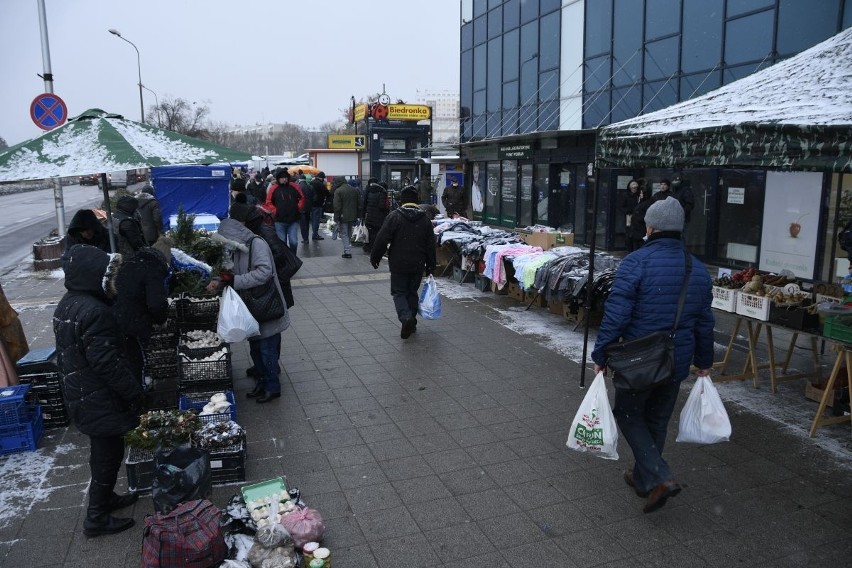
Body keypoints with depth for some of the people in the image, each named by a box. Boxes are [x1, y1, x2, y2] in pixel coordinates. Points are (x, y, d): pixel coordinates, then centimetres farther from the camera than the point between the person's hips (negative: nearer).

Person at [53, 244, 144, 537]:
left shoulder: (66, 305, 6)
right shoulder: (95, 312, -27)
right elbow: (108, 363, -26)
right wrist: (134, 394, -16)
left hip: (79, 395, 10)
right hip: (101, 401, -10)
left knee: (103, 451, 23)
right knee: (108, 455, 5)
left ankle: (105, 498, 39)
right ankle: (97, 517, 16)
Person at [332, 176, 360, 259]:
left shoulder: (338, 191, -11)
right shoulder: (354, 190, 10)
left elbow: (337, 206, -15)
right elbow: (358, 204, 14)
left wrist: (336, 219, -12)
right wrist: (357, 215, 18)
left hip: (343, 217, -6)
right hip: (352, 216, 6)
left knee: (344, 234, 0)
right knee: (349, 233, 18)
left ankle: (347, 251, -7)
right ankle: (348, 249, 25)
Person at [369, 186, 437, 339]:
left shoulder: (394, 216, -9)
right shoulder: (425, 218, 3)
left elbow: (382, 239, -12)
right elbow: (431, 244, 6)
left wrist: (374, 258, 0)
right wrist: (430, 266, 14)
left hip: (398, 264, -3)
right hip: (418, 265, 3)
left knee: (398, 292, 5)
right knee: (412, 292, 17)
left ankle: (406, 317, -18)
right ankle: (412, 323, 22)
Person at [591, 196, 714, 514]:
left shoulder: (636, 263, -16)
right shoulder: (698, 270, 4)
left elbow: (615, 315, -18)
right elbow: (704, 323, 12)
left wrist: (600, 356, -9)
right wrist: (704, 362, 23)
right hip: (678, 362, 6)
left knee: (628, 414, 14)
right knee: (657, 420, 20)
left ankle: (658, 478, 1)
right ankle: (642, 477, 34)